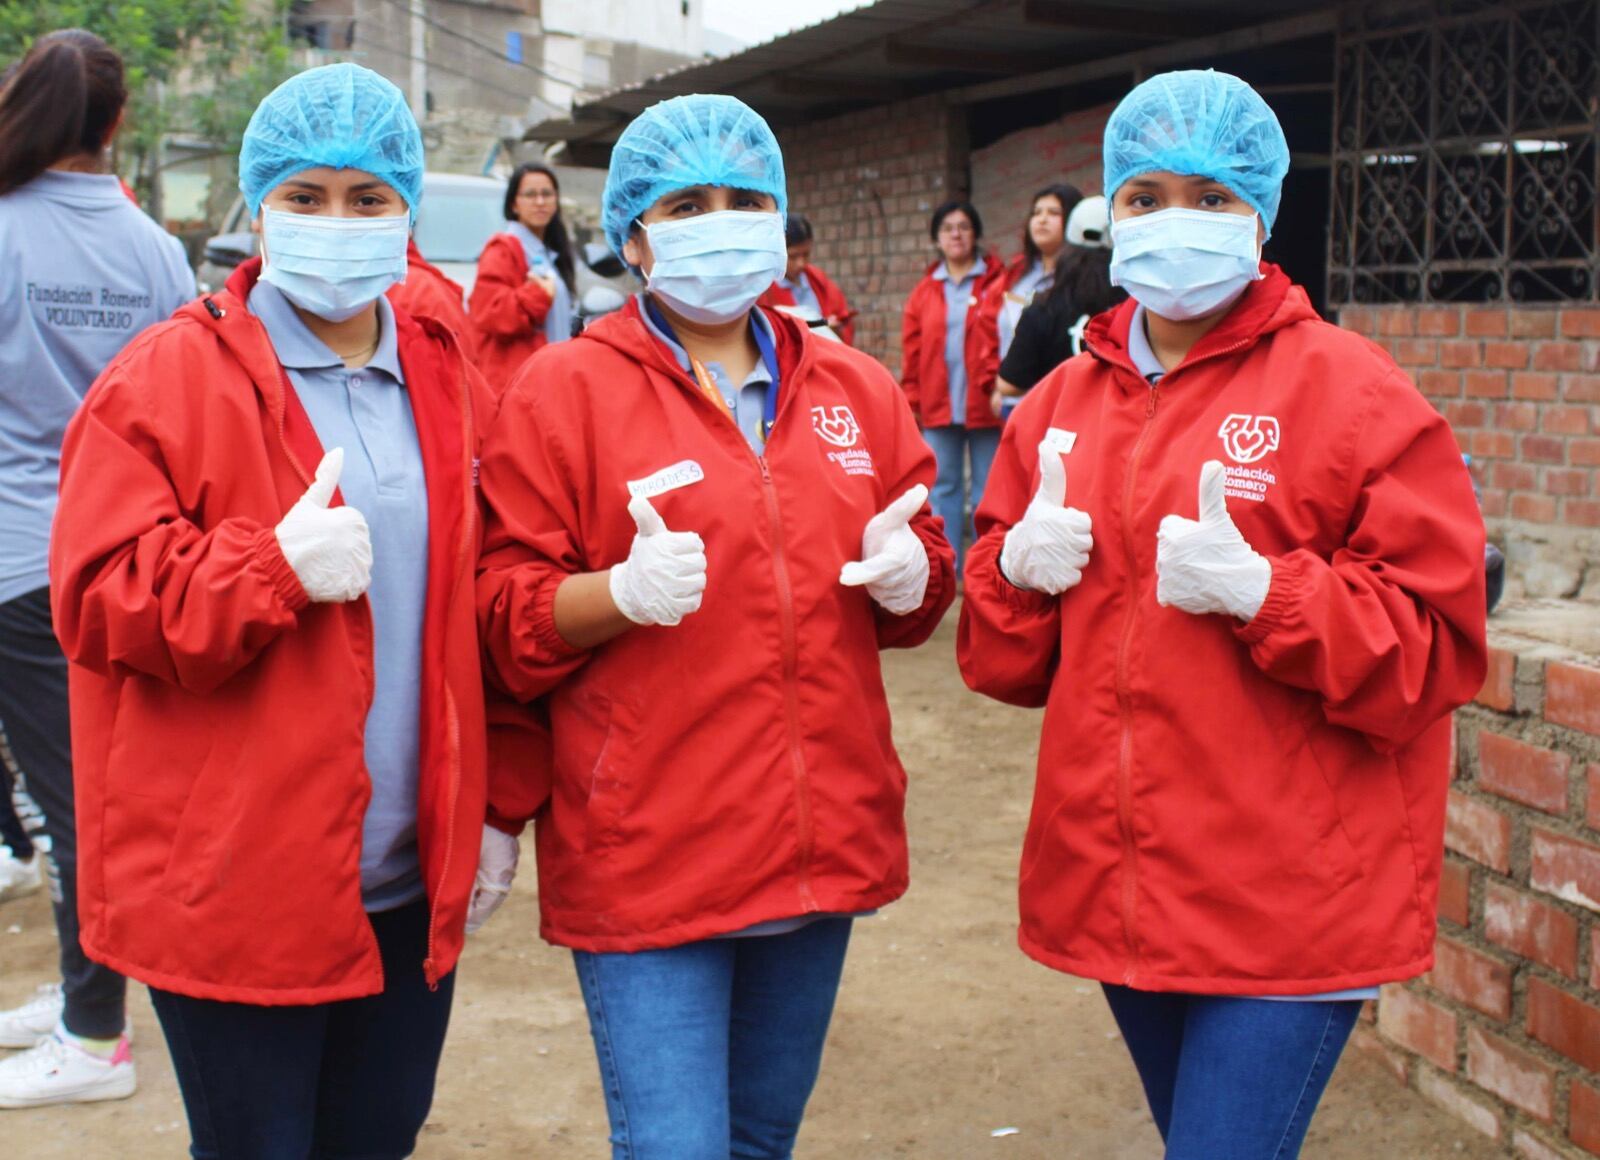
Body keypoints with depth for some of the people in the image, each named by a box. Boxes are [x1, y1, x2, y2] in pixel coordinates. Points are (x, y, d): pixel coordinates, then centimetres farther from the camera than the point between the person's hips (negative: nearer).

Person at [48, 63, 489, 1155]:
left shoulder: (449, 385, 10)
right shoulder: (166, 381, -5)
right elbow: (101, 602, -10)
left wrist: (496, 806, 11)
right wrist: (275, 569, -24)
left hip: (411, 888, 5)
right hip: (233, 892, -5)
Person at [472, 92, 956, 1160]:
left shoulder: (855, 389, 10)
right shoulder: (563, 392, -3)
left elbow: (921, 596, 18)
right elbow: (508, 620, -5)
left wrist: (907, 576, -5)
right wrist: (622, 592, -24)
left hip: (824, 846, 5)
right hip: (647, 859, -5)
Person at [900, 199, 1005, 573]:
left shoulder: (998, 283, -1)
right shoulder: (925, 291, 10)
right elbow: (912, 351, 9)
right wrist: (912, 400, 3)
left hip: (984, 405, -3)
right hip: (937, 407, 4)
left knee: (988, 488, 2)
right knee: (943, 487, 8)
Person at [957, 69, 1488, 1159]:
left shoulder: (1351, 391, -7)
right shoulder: (1064, 402, 10)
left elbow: (1437, 651, -10)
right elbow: (1004, 660, 14)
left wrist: (1262, 592, -23)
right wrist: (1018, 569, -7)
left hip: (1289, 907, -5)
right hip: (1119, 892, 6)